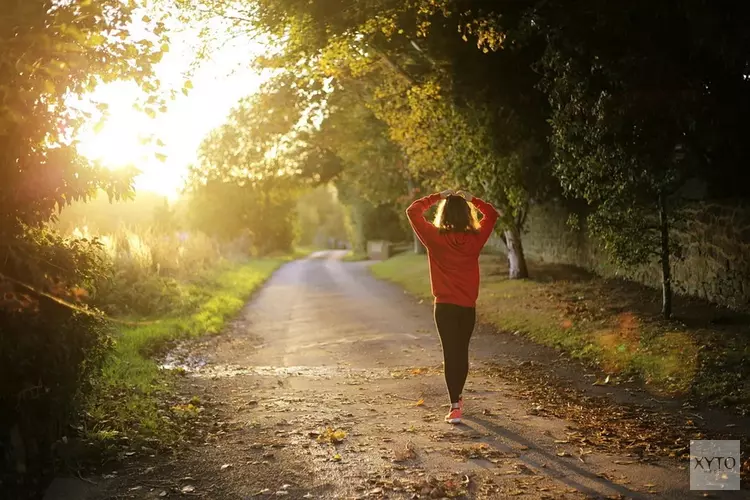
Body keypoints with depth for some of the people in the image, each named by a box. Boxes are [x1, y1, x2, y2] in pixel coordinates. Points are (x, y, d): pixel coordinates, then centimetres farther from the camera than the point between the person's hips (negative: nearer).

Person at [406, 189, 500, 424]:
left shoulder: (435, 237, -10)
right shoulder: (475, 238, -4)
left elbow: (412, 211, -1)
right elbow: (492, 214, 14)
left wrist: (437, 197, 2)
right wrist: (471, 199, 9)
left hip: (445, 306, -3)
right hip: (468, 306, 3)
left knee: (450, 354, -2)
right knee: (462, 352, 17)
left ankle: (455, 407, -9)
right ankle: (458, 397, 34)